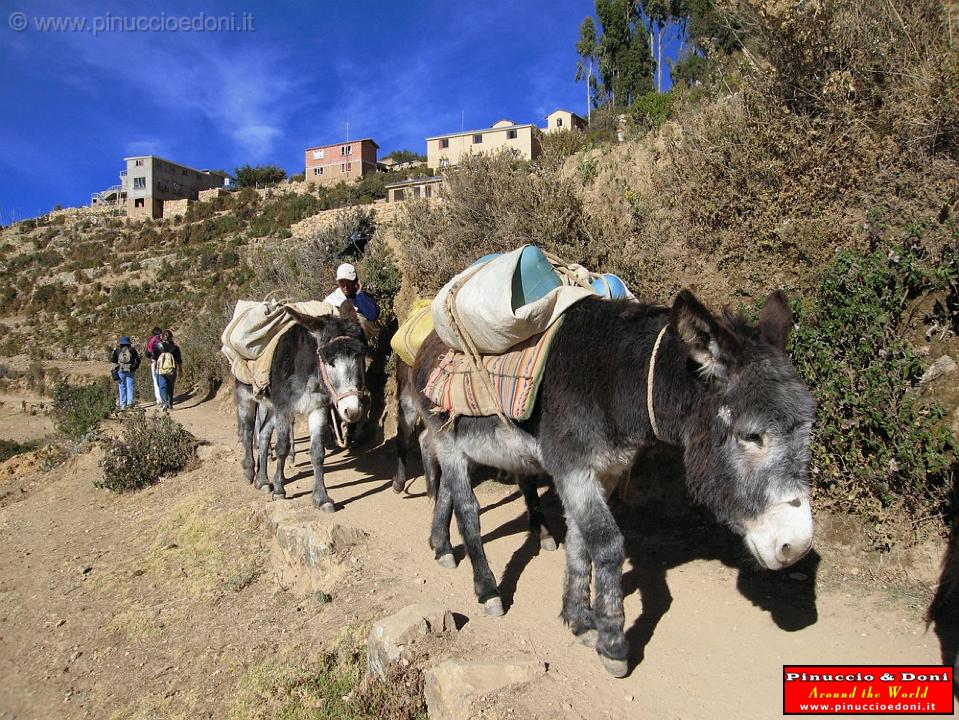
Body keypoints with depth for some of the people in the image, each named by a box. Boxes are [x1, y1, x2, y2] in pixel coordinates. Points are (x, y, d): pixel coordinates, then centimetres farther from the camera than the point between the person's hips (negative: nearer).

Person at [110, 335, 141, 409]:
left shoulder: (117, 350, 1)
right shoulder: (132, 349, 2)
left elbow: (113, 360, 6)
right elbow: (138, 360, 5)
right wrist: (135, 367, 17)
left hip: (120, 370, 0)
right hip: (130, 371, 0)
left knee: (121, 387, 8)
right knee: (130, 386, 5)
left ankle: (122, 404, 8)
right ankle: (130, 402, -6)